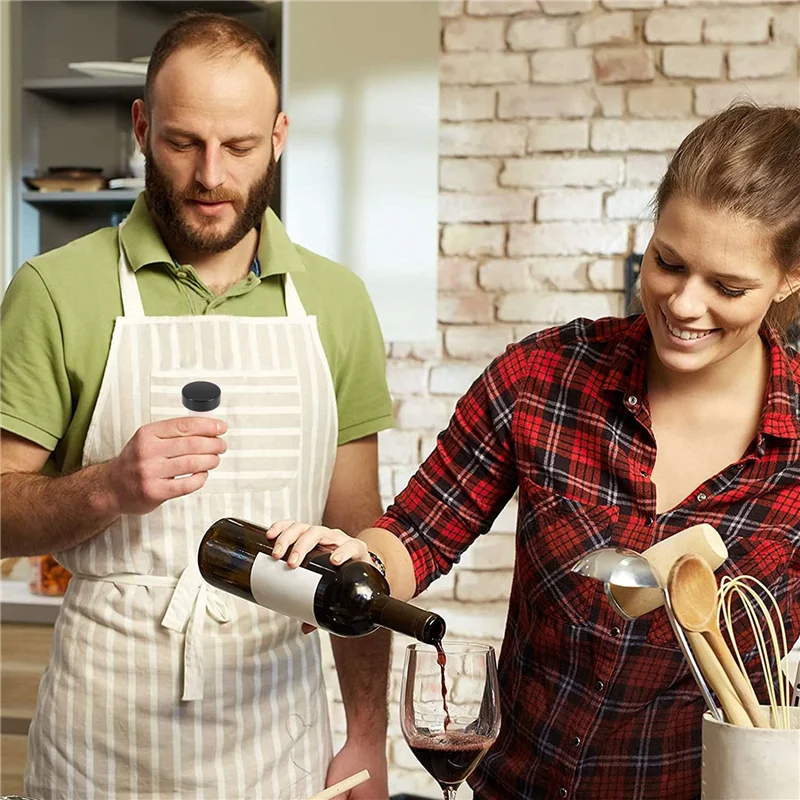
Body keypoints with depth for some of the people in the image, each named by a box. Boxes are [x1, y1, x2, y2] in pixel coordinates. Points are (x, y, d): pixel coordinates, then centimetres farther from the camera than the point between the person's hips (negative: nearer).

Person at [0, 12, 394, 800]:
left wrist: (368, 735, 4)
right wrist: (108, 489, -23)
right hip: (107, 717, -2)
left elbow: (354, 537, 7)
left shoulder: (335, 301, 3)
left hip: (277, 715, 2)